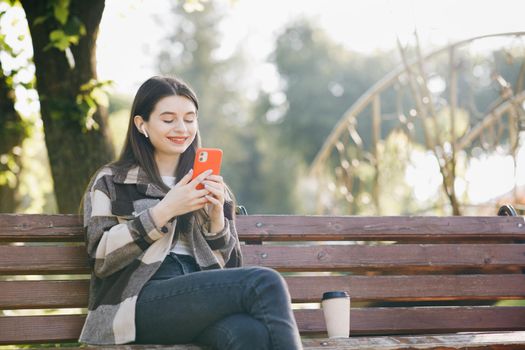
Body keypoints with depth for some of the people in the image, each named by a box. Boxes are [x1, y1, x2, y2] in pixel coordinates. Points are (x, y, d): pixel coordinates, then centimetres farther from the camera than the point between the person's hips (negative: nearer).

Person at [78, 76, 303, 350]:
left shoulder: (210, 185, 22)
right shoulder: (110, 182, 12)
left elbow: (228, 266, 16)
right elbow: (101, 258, -2)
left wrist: (216, 213, -2)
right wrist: (164, 211, -10)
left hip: (204, 300, 3)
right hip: (142, 302, -3)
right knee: (264, 283, -28)